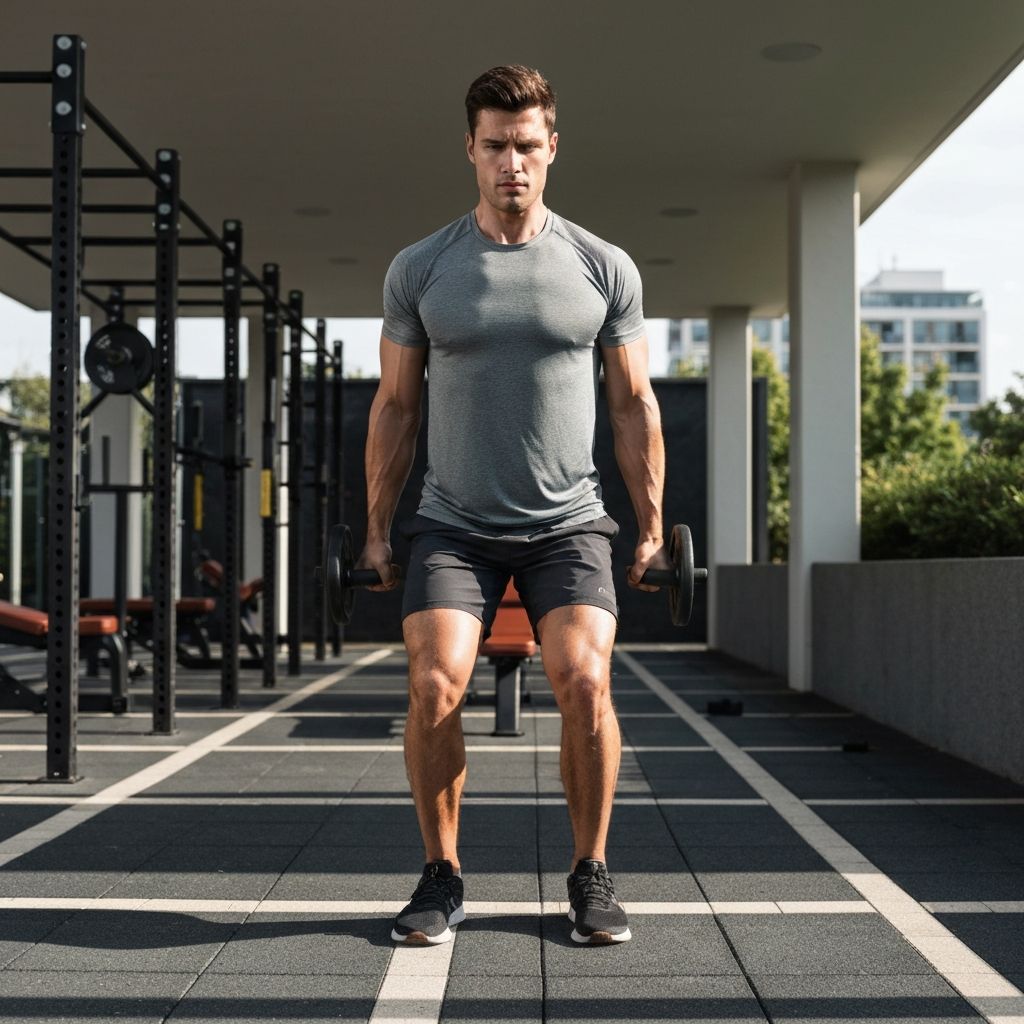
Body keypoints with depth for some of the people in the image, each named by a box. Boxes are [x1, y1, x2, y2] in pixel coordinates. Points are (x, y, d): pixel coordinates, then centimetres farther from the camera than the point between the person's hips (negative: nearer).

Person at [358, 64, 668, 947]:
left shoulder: (603, 268, 2)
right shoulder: (420, 270, 2)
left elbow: (634, 404, 6)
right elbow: (395, 405, 7)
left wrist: (653, 527, 3)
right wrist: (378, 530, 5)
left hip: (568, 524, 0)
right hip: (455, 525, 1)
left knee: (585, 681, -20)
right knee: (435, 684, -18)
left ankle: (591, 872, 1)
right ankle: (443, 875, 2)